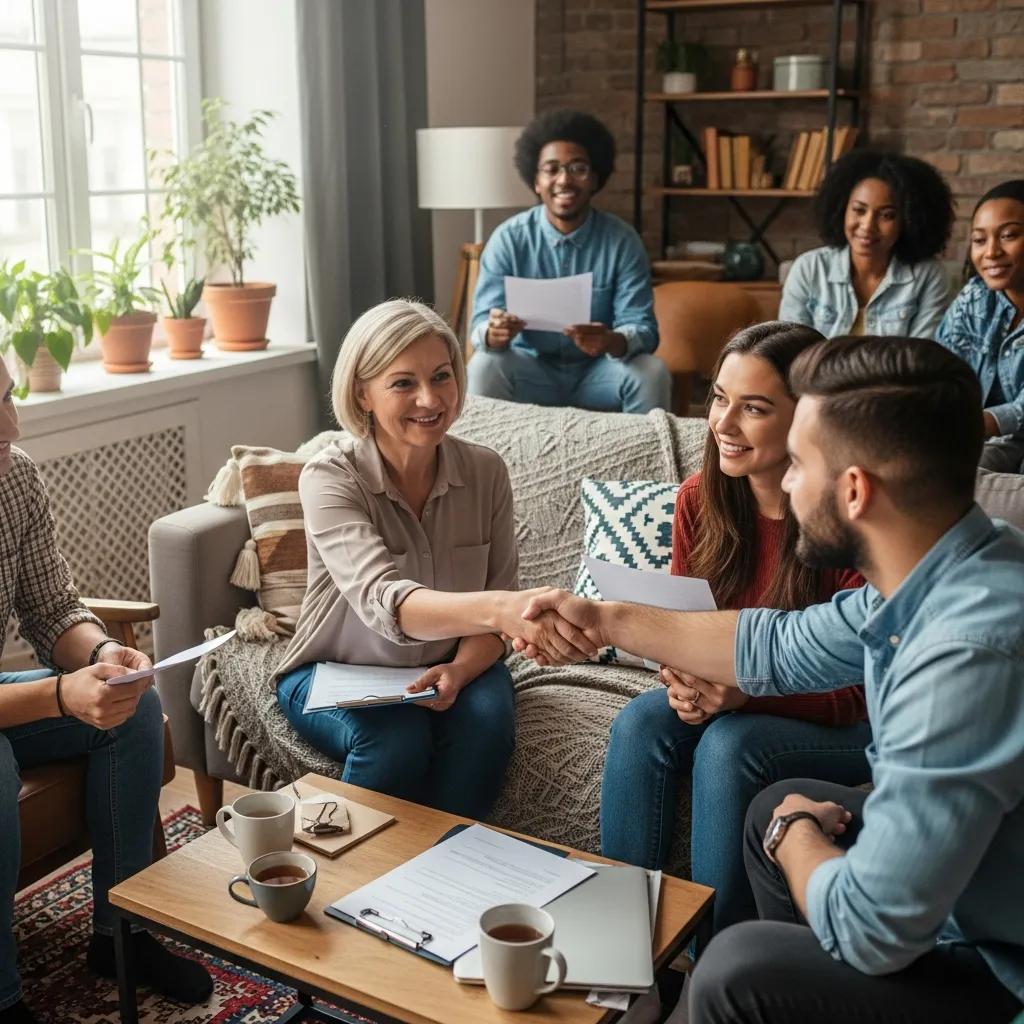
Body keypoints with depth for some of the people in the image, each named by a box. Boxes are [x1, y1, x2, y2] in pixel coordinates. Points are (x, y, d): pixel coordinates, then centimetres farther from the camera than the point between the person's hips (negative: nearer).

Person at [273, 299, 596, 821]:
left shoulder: (485, 471, -10)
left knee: (485, 722, -29)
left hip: (447, 665, 3)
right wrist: (503, 607, -59)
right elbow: (383, 602, -40)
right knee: (396, 739, -33)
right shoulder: (329, 479, -22)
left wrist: (459, 670, -27)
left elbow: (494, 606, -3)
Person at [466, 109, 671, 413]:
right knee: (484, 367, -30)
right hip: (532, 370, 0)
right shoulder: (508, 239, -7)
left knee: (652, 372, -28)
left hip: (598, 372, 0)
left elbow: (642, 328, -14)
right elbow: (482, 325, -13)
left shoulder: (623, 241, -7)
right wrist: (494, 333, -39)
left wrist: (612, 342, -39)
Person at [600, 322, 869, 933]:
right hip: (732, 705, 5)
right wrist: (684, 678, -18)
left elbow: (861, 693, -17)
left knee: (728, 745, -31)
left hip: (852, 729, -5)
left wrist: (748, 692, -33)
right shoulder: (702, 499, -5)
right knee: (640, 722, -22)